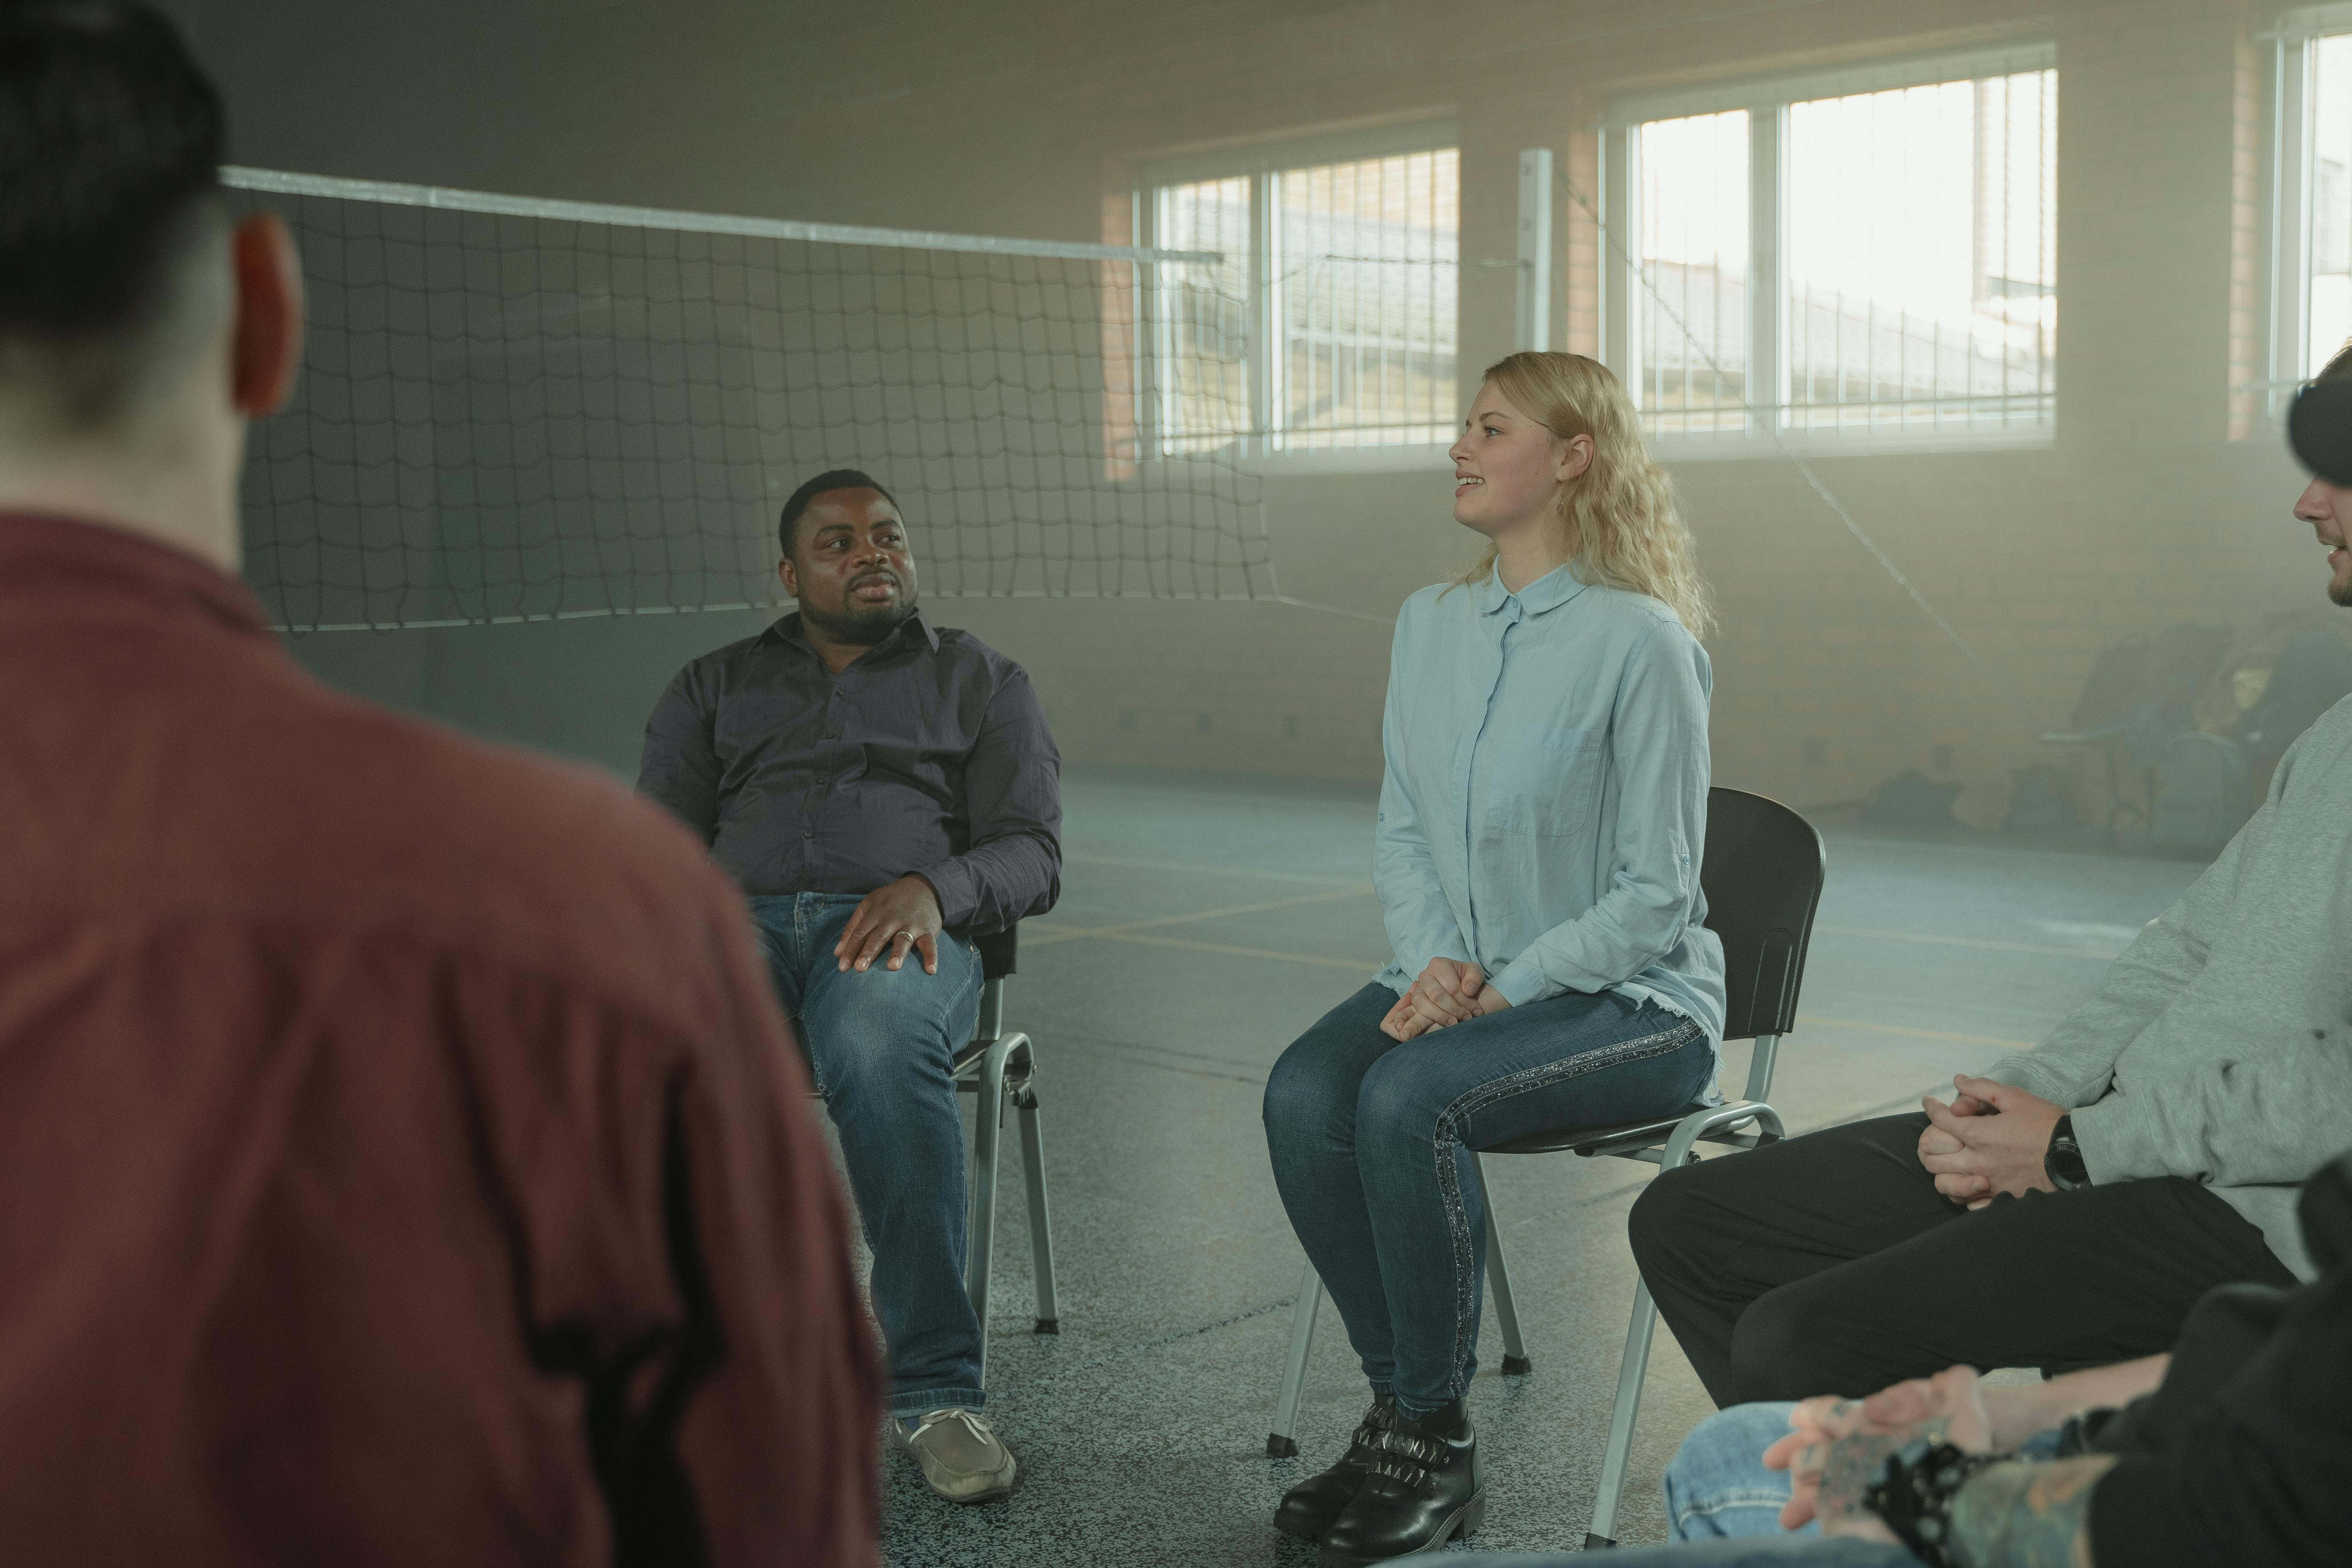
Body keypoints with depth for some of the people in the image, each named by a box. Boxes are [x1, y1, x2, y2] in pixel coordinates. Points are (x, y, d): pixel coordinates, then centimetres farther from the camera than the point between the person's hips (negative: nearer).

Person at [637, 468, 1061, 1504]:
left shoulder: (981, 681, 21)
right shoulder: (715, 688, 26)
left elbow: (1032, 855, 8)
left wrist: (930, 890, -15)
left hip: (899, 936, -1)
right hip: (740, 925, 2)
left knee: (880, 1041, -40)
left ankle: (933, 1392, -32)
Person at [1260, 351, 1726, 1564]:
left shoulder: (1642, 642, -13)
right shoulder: (1430, 624, 8)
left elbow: (1653, 896, -13)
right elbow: (1401, 832, 11)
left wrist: (1498, 988, -19)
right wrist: (1436, 964, -7)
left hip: (1632, 999, -6)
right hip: (1462, 979, 6)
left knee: (1408, 1097, -31)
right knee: (1304, 1094, -23)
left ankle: (1434, 1443, -13)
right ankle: (1396, 1405, -7)